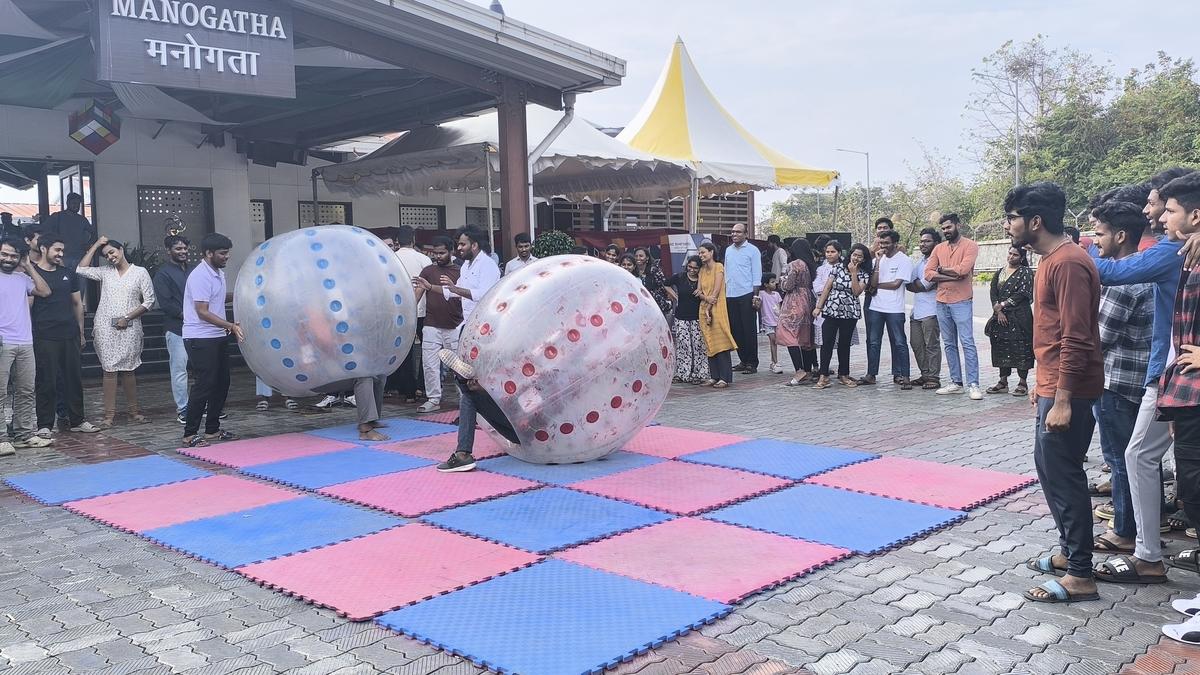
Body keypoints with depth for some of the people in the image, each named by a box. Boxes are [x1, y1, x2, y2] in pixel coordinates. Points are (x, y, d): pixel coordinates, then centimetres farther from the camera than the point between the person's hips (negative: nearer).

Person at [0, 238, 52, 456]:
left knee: (25, 392, 9)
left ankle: (24, 434, 16)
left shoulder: (23, 278, 16)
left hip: (25, 343, 6)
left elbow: (45, 292, 7)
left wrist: (29, 267, 9)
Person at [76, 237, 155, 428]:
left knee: (128, 369, 1)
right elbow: (81, 269, -1)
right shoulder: (105, 272, 12)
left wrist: (127, 317, -7)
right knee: (109, 369, 0)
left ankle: (134, 411, 11)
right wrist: (95, 245, 4)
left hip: (129, 328, -2)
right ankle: (110, 414, 1)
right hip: (105, 328, 2)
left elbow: (149, 301, 0)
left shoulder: (140, 272, 3)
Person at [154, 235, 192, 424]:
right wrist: (184, 314, -15)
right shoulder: (163, 274, -2)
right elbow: (165, 303, -10)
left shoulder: (192, 270, 17)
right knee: (179, 369, -2)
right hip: (176, 328, -6)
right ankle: (182, 409, 5)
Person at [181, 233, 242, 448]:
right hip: (200, 339, -9)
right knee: (204, 384, -8)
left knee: (222, 382, 11)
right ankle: (190, 434, 1)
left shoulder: (219, 273, 13)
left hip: (218, 337, 9)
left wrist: (231, 327, 18)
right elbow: (202, 312, -21)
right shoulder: (200, 276, -16)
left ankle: (212, 429, 21)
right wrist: (230, 326, -24)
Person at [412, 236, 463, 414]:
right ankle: (433, 399, 9)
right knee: (430, 364, 0)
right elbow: (417, 293, 0)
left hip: (455, 326, -1)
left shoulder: (459, 271, 6)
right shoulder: (428, 271, 6)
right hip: (432, 326, 1)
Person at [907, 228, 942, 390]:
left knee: (932, 345, -4)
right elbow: (909, 285, 11)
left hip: (930, 311, -9)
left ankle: (934, 378, 2)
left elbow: (925, 285, -14)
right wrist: (920, 285, -7)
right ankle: (925, 375, 20)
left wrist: (915, 284, 3)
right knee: (916, 344, 11)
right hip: (916, 310, 9)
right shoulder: (919, 262, 18)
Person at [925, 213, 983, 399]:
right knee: (949, 344, 10)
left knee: (967, 343, -7)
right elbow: (928, 274, 1)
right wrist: (953, 275, -11)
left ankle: (973, 385, -6)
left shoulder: (970, 246, -3)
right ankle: (956, 382, 17)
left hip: (961, 302, -6)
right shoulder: (938, 248, 12)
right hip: (941, 302, 6)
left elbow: (963, 269, -19)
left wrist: (942, 269, -3)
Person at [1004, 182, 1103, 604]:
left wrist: (1062, 399, -23)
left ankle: (1080, 577, 4)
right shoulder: (1051, 259, 14)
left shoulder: (1068, 263, -19)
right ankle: (1069, 552, 30)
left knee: (1063, 476, -4)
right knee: (1050, 469, 17)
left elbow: (1076, 338, -23)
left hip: (1067, 392, -11)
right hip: (1054, 387, 11)